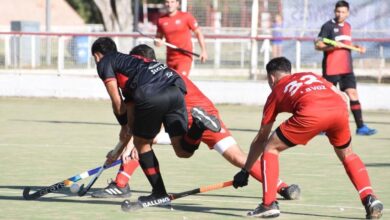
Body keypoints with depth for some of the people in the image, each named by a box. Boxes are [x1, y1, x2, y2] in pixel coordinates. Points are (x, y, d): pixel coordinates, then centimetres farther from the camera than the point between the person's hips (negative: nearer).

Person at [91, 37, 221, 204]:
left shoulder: (104, 63, 18)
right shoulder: (128, 61, 40)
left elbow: (117, 102, 11)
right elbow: (130, 105, 41)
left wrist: (124, 127, 28)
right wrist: (129, 143, 44)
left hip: (152, 95, -7)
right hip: (176, 90, 7)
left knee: (141, 142, 15)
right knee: (183, 148, 9)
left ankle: (159, 193, 18)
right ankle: (198, 124, -20)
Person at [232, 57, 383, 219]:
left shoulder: (276, 92, 31)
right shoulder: (311, 76, 40)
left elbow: (261, 139, 35)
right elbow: (342, 98, 27)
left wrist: (245, 171, 42)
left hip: (311, 113, -3)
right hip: (340, 108, 4)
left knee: (271, 148, 16)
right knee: (347, 155, 29)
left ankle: (269, 204, 8)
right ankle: (370, 199, 14)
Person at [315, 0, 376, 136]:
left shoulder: (347, 26, 13)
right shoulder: (328, 26, -8)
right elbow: (318, 45, -11)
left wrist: (357, 47, 9)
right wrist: (332, 46, -28)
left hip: (346, 68, 6)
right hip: (331, 69, -6)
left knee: (353, 94, -4)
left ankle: (361, 127, -7)